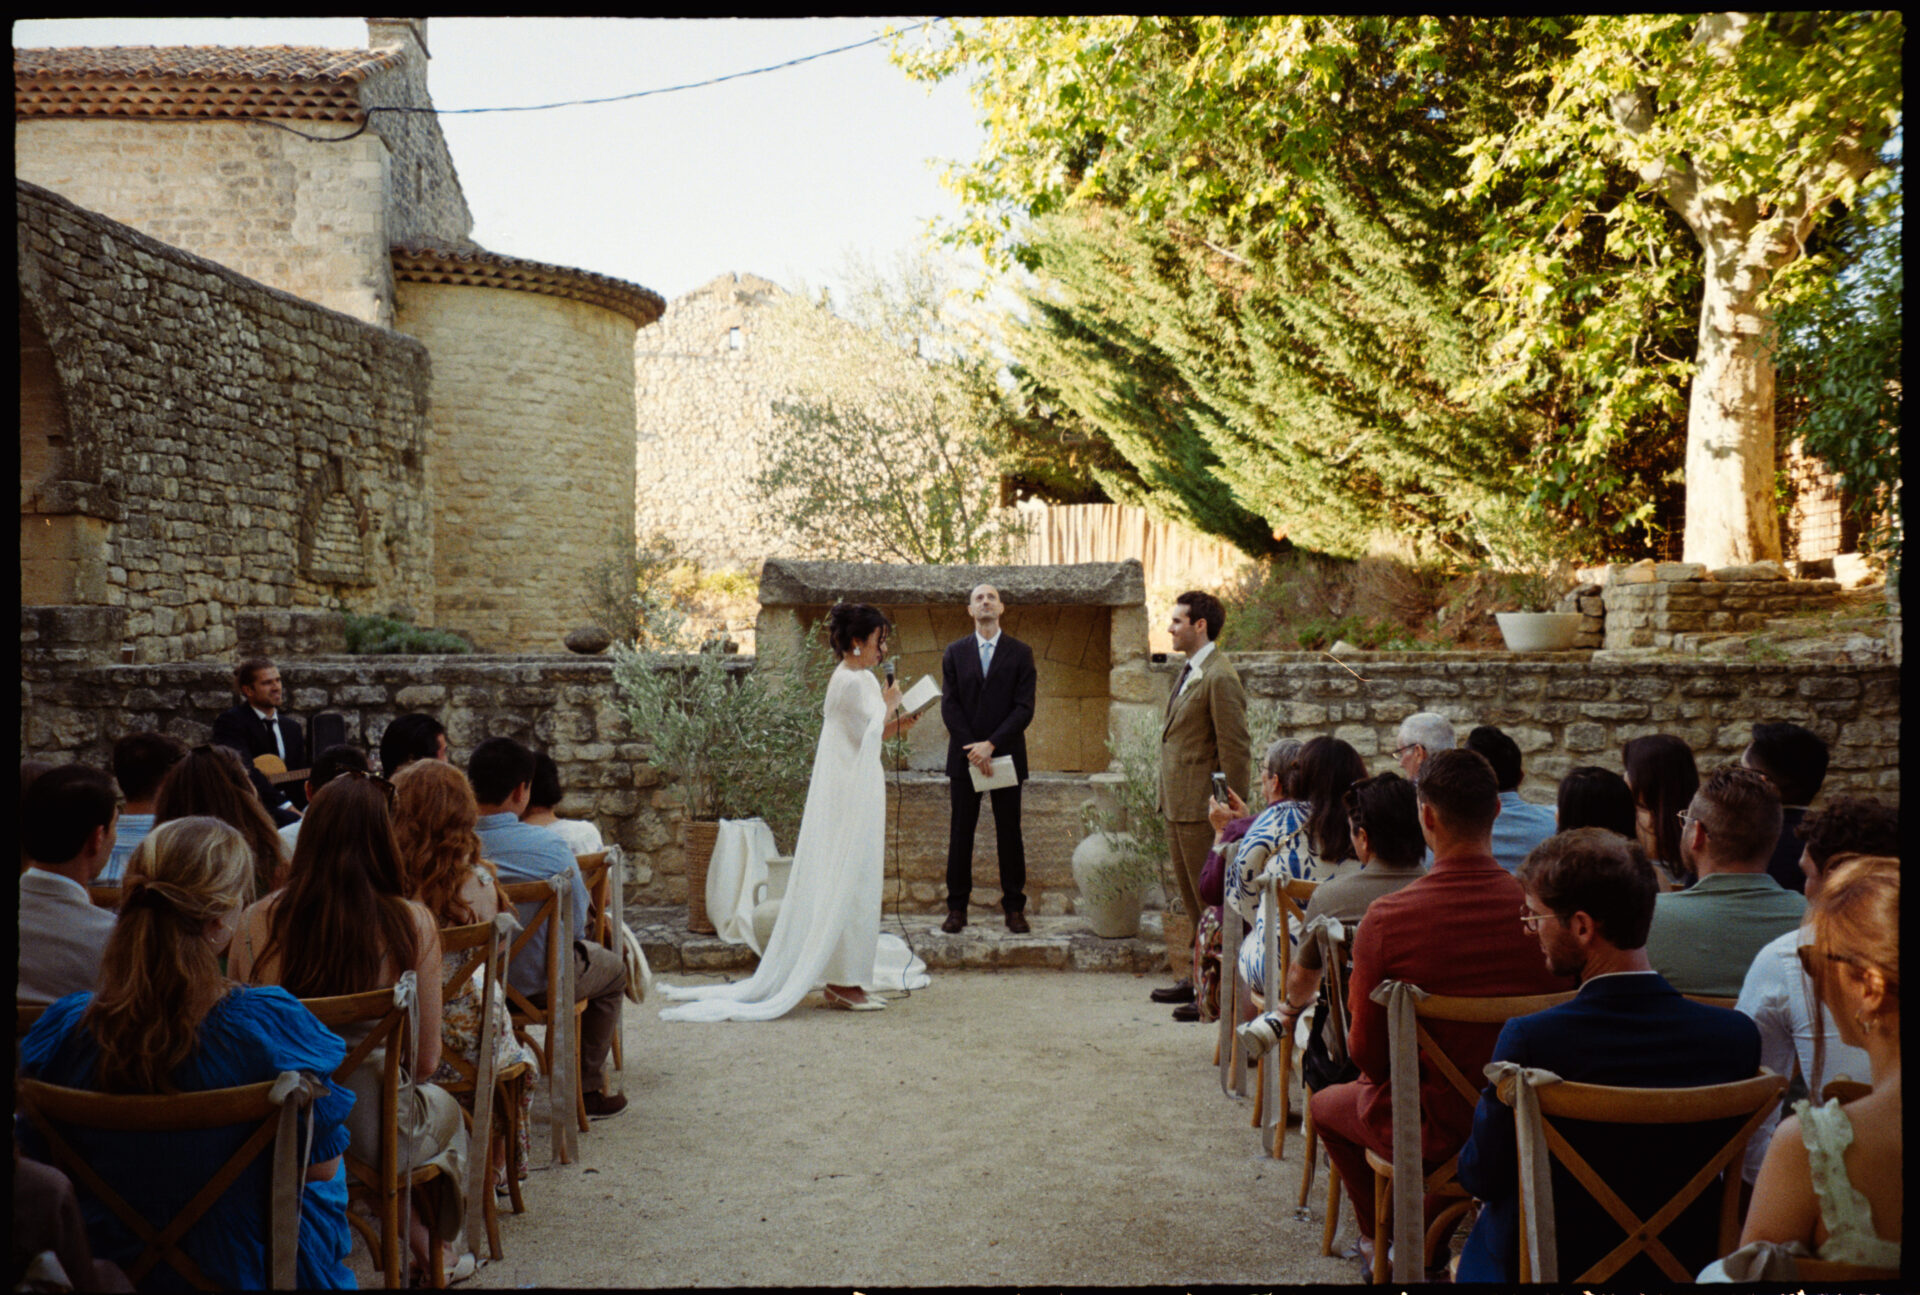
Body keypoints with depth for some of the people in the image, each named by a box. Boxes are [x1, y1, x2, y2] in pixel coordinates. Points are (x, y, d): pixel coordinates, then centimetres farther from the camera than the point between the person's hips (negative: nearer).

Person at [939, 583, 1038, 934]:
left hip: (1006, 756, -1)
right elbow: (949, 705, 1)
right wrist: (972, 749, -10)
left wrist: (992, 744, -15)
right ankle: (957, 908, 10)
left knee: (1009, 835, 4)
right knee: (961, 834, 4)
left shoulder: (1020, 653, 2)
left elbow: (1024, 708, -5)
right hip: (965, 758, 1)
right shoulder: (955, 652, 7)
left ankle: (1014, 907, 11)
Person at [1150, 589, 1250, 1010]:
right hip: (1178, 804, 10)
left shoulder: (1220, 678, -16)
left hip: (1202, 808, -10)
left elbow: (1235, 750, -17)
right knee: (1191, 896, 17)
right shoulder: (1188, 671, 15)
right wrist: (1168, 799, 18)